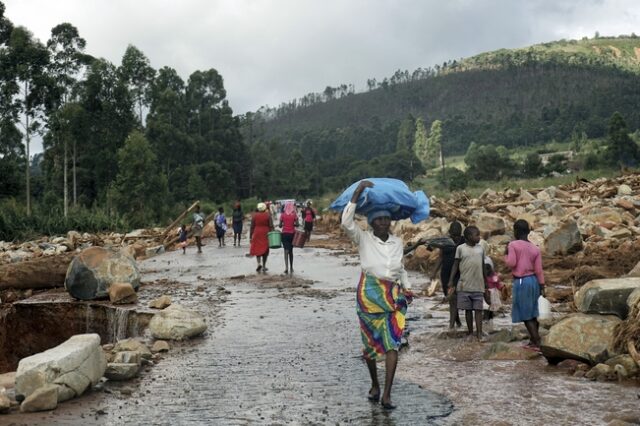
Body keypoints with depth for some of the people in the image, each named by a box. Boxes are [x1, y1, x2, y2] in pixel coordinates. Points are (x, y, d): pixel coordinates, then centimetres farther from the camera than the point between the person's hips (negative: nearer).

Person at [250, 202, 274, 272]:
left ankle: (259, 263, -14)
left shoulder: (254, 215, 1)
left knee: (257, 249, 7)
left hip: (257, 234, 0)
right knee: (265, 250, 7)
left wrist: (250, 236, 7)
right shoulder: (268, 215, -1)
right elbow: (271, 226, -3)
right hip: (266, 234, 0)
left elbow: (252, 227, 2)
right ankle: (264, 266, 9)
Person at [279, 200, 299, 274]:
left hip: (284, 233, -1)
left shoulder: (282, 215, -2)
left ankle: (286, 267, -20)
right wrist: (292, 224, 8)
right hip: (292, 233, 1)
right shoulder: (294, 215, -3)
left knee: (286, 250, -4)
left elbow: (280, 225, -3)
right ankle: (291, 267, 23)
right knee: (291, 251, 15)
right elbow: (297, 224, -12)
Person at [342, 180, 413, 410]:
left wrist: (407, 288, 10)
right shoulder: (363, 239, -2)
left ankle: (386, 394, -9)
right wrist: (358, 191, -20)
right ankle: (374, 385, 30)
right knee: (370, 342, 9)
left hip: (394, 295, 2)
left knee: (392, 343, -8)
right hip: (369, 293, -2)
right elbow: (346, 222, -20)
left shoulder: (398, 242, 10)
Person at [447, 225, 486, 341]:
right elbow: (455, 265, 2)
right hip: (464, 286, -2)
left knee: (478, 309, -3)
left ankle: (479, 333, -4)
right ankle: (470, 332, 16)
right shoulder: (460, 248, 0)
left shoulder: (480, 249, 9)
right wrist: (451, 282, -4)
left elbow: (483, 267, 14)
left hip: (478, 286, 2)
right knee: (468, 309, 6)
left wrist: (486, 283, 15)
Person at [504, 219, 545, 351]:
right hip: (533, 280, 6)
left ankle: (536, 342, -6)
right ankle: (533, 340, 22)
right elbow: (538, 269, 3)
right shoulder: (535, 248, 6)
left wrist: (506, 255, 3)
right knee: (531, 313, 16)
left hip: (521, 281, -6)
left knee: (525, 314, -1)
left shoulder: (513, 245, -9)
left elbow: (511, 263, -15)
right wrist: (542, 285, 7)